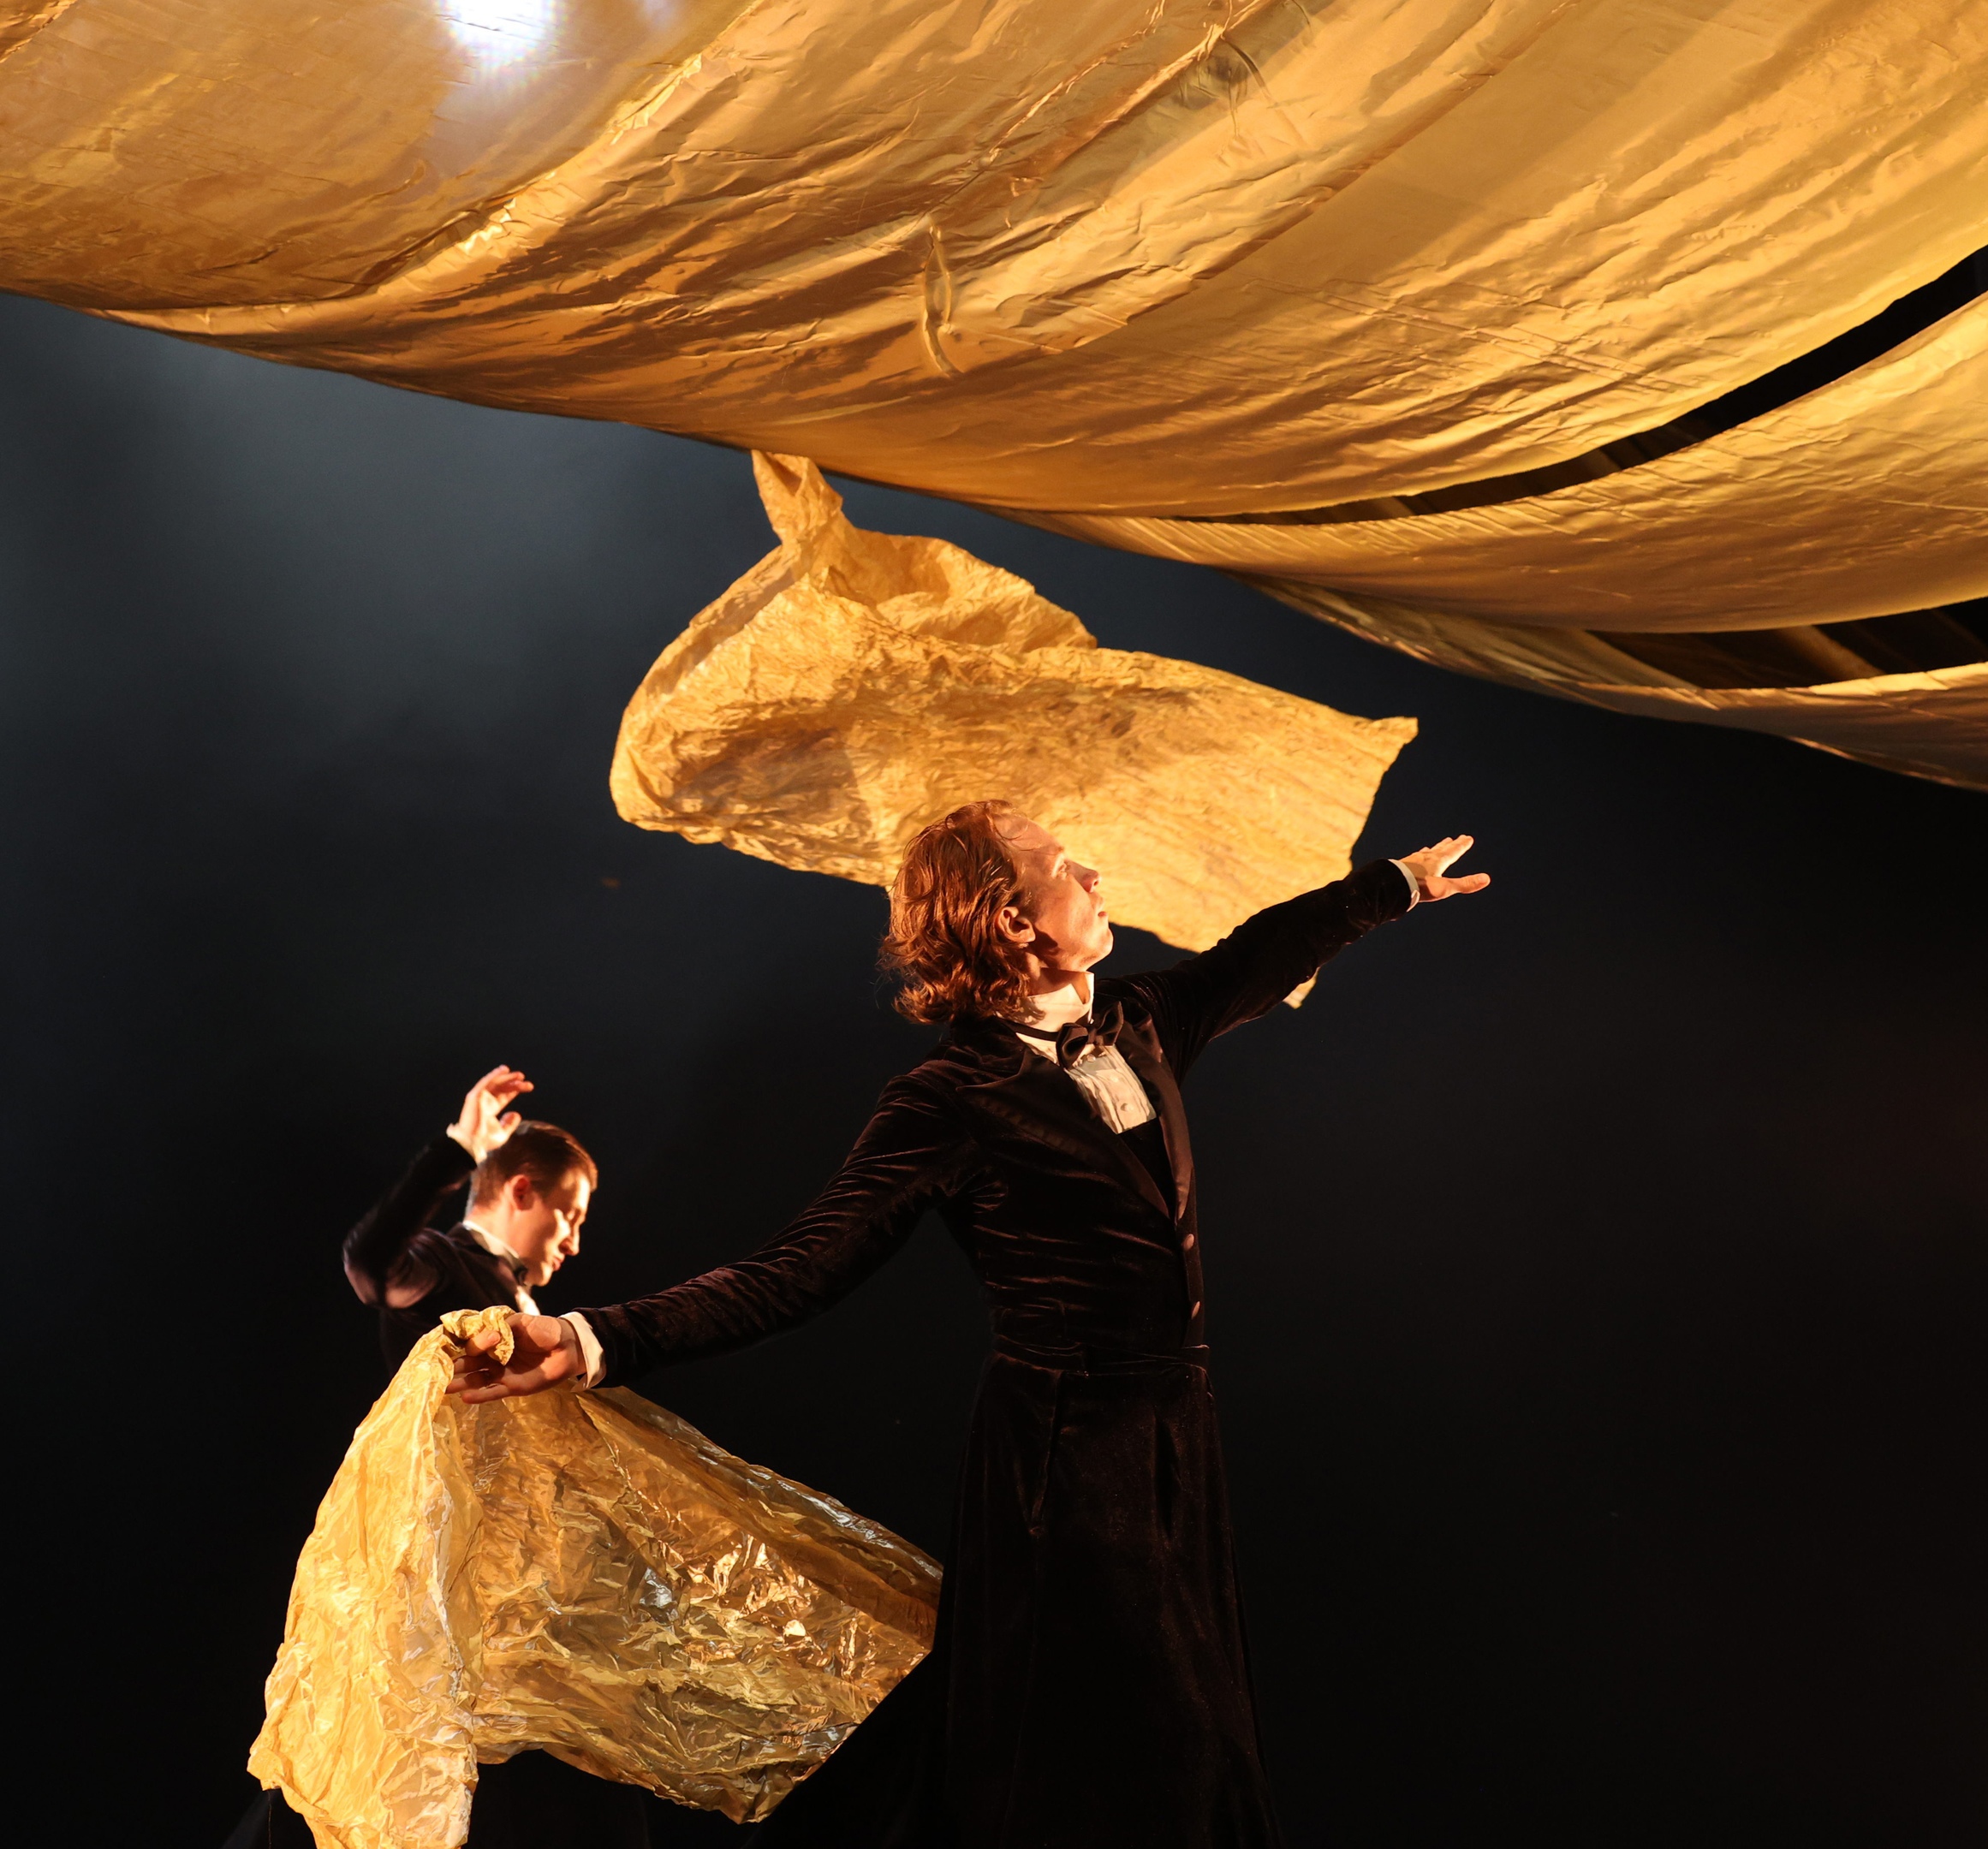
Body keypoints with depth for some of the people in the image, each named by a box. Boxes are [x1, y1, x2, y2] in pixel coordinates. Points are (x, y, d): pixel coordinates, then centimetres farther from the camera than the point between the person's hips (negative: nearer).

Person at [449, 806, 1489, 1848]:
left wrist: (1396, 883, 33)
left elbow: (1259, 957, 21)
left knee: (1185, 1743, 17)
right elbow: (800, 1271, -19)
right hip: (1063, 1451, -7)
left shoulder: (1134, 1027, 5)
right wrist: (602, 1340, -30)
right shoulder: (953, 1100, -15)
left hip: (1173, 1437, 7)